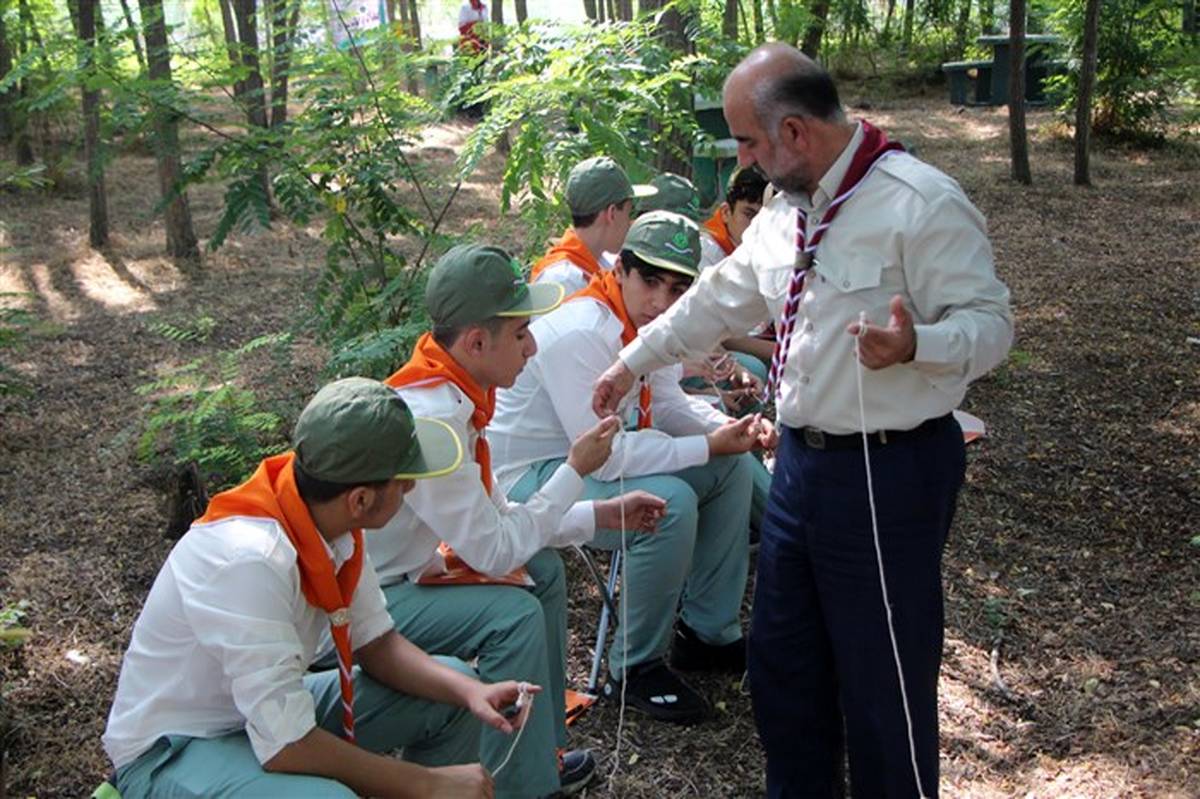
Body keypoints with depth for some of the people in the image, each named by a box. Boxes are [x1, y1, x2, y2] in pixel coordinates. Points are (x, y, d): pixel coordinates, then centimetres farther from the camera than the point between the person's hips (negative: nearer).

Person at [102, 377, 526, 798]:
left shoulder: (335, 522, -11)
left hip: (273, 712, 8)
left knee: (451, 696, 5)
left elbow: (376, 642, 2)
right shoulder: (249, 560, -33)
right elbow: (286, 748, -31)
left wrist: (471, 692, -14)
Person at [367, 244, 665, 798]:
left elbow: (494, 518, 8)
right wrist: (575, 471, -15)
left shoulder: (452, 393, 0)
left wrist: (601, 515, 5)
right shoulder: (432, 419, -30)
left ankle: (540, 751, 23)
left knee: (543, 569, 11)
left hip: (405, 567, 10)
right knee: (514, 614, -23)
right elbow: (494, 552, -23)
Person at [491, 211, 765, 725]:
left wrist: (731, 428, -8)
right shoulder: (579, 333, -28)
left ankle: (708, 632, 16)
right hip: (532, 476, -10)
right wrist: (708, 446, -26)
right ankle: (635, 668, -9)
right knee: (670, 503, -31)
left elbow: (668, 405, 11)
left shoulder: (645, 319, 1)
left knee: (732, 466, 5)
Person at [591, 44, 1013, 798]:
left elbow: (990, 323, -19)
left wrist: (914, 345, -39)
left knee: (883, 677, 5)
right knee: (782, 659, 20)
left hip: (890, 472, -8)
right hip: (802, 460, 8)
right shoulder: (786, 210, 8)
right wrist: (633, 362, 28)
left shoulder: (921, 203, -18)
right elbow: (720, 299, 20)